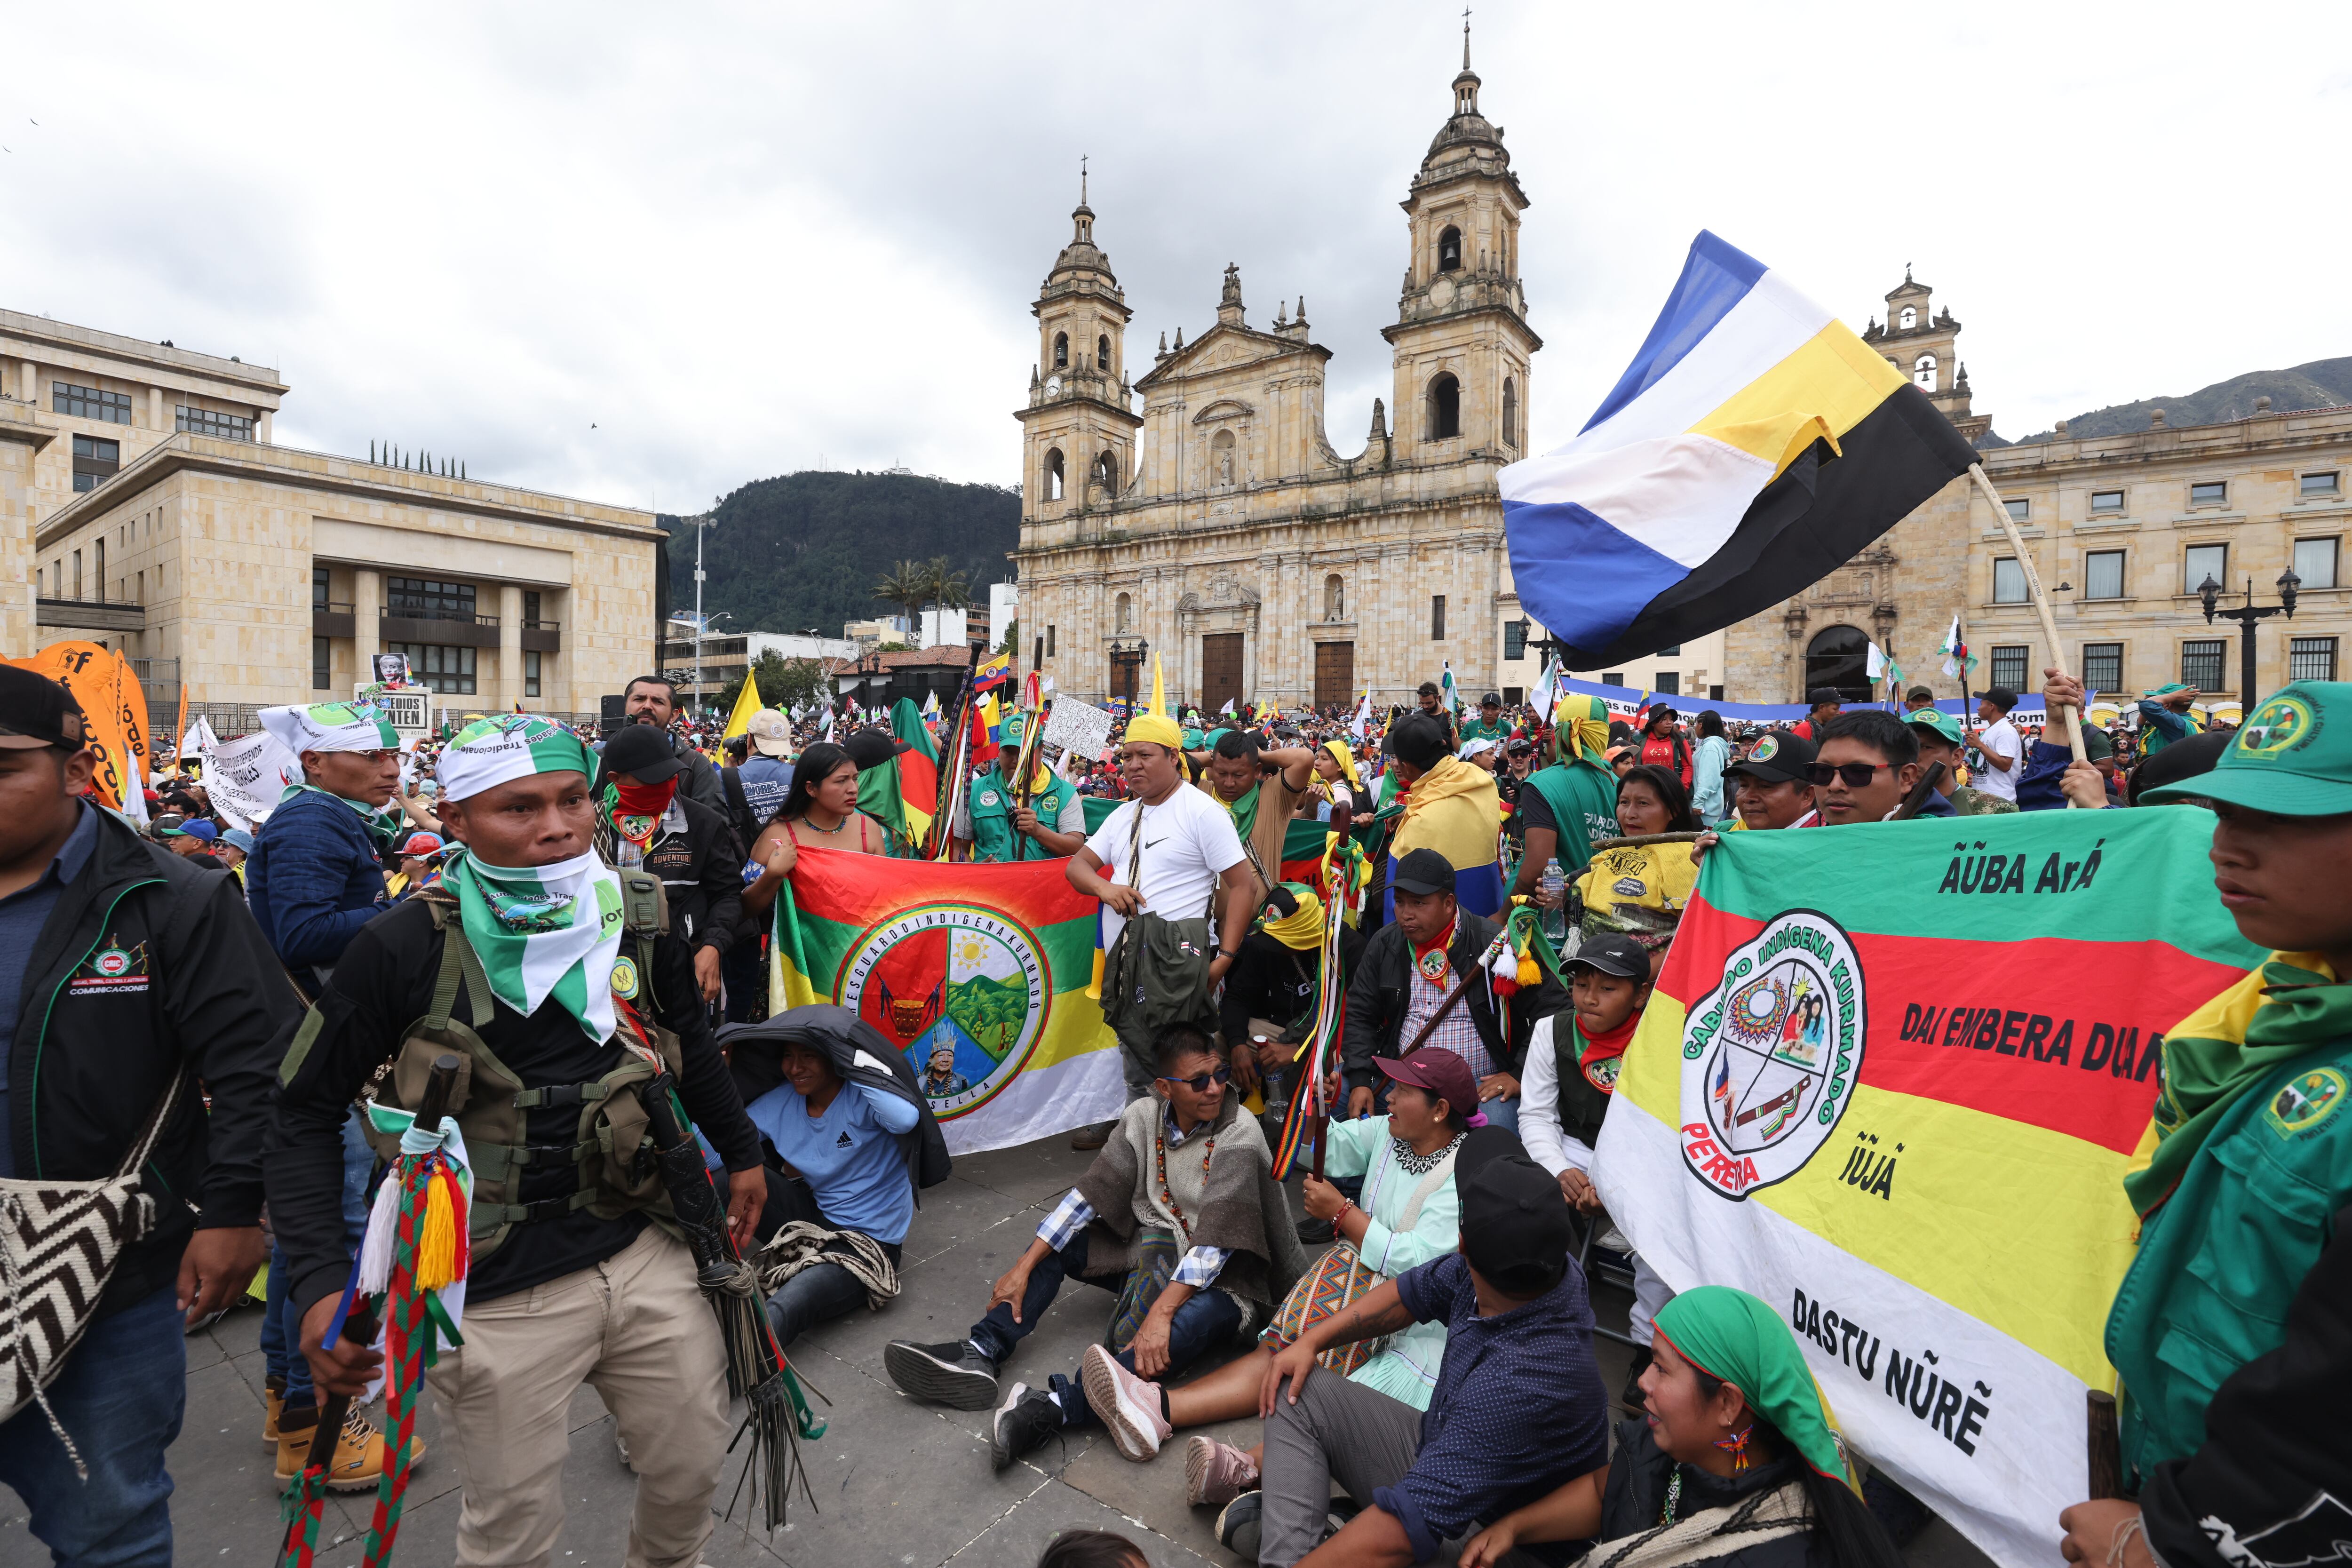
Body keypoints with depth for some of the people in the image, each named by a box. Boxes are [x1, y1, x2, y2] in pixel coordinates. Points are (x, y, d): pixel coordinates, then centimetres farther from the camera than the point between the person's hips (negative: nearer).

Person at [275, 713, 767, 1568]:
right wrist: (320, 1284, -14)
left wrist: (742, 1151, 21)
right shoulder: (405, 948, -14)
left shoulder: (640, 916, -4)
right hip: (496, 1298, -3)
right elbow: (304, 1113, -5)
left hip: (645, 1252, 4)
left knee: (693, 1470, 19)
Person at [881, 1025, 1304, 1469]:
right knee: (1055, 1242, -1)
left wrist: (1161, 1312, -38)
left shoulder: (1240, 1134, -19)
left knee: (1198, 1318, -38)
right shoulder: (1145, 1116, -5)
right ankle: (982, 1353, -19)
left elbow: (1215, 1238, -28)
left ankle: (1055, 1405, -51)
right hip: (1153, 1253, 6)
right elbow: (1092, 1191, -6)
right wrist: (1024, 1266, -12)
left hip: (1220, 1278, -6)